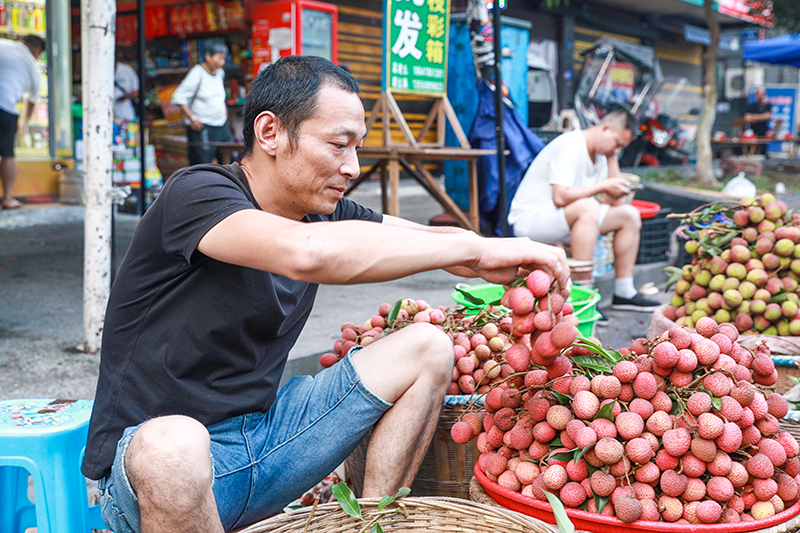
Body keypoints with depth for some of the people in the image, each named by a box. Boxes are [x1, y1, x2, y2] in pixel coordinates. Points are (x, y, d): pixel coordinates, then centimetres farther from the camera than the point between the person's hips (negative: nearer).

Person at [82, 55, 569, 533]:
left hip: (262, 435, 7)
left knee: (427, 349, 1)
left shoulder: (322, 210, 4)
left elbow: (433, 240, 9)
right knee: (171, 442, -43)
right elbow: (307, 252, -39)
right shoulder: (197, 194, -19)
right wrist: (476, 249, -32)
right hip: (146, 459, -6)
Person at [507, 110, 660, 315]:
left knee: (629, 215, 2)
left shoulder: (600, 153, 9)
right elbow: (560, 197, -31)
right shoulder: (569, 146, -19)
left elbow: (615, 201, 7)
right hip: (528, 218, -9)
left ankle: (623, 292, 5)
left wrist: (613, 159, 0)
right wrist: (603, 186, -23)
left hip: (567, 220, 10)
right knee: (587, 206, -37)